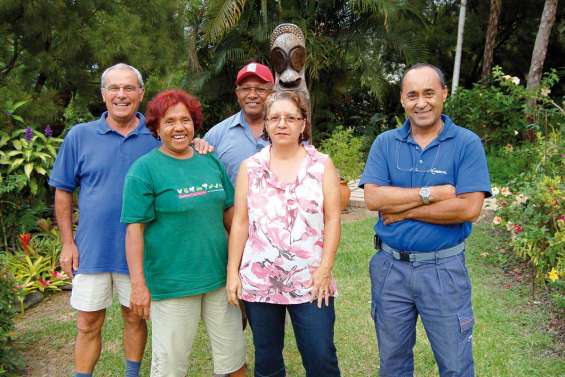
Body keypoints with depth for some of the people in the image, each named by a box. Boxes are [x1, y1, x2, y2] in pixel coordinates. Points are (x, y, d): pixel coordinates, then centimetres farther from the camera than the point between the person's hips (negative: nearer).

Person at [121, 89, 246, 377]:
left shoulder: (210, 161, 7)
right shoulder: (145, 168, -8)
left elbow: (229, 211, 13)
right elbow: (134, 229, -12)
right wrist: (138, 285, -16)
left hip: (219, 277, 5)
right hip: (172, 283, -5)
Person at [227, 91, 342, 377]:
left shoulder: (322, 164, 2)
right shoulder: (250, 167, 5)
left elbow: (332, 219, -1)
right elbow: (240, 223, 4)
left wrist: (325, 269, -9)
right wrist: (232, 273, 0)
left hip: (311, 281, -1)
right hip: (258, 281, 2)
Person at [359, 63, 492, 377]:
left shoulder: (467, 143, -7)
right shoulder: (385, 143, 0)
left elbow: (469, 208, -17)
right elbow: (373, 198, -12)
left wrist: (403, 211, -14)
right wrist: (431, 193, -18)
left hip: (444, 268, -2)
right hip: (390, 266, 3)